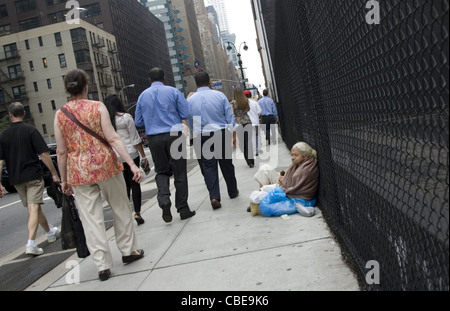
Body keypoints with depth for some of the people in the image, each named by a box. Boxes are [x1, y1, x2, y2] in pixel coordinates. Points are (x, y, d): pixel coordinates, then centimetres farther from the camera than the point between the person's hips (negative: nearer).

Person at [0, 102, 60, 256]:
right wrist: (54, 173, -4)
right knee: (34, 209, -5)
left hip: (16, 179, 5)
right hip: (33, 176, -4)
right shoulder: (30, 130, -7)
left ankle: (50, 232, 34)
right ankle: (31, 244, -14)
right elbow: (44, 154, -12)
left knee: (33, 207, 18)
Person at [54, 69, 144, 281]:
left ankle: (102, 266, 11)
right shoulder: (97, 107, -5)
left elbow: (62, 151, 1)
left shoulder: (60, 115, 1)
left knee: (91, 219, 6)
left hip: (79, 172, 2)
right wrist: (132, 164, -14)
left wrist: (64, 180, 9)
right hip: (105, 166, -1)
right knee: (121, 209, 17)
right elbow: (113, 138, -13)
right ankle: (128, 250, 29)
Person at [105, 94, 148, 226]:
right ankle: (137, 213, 6)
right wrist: (144, 156, -1)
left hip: (115, 158, 3)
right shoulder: (126, 117, -6)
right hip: (131, 154, -3)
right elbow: (135, 139, -6)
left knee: (124, 186, 13)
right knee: (135, 184, 6)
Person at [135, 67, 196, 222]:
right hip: (174, 135, -2)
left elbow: (139, 122, 10)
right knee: (179, 173, 6)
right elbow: (186, 114, -3)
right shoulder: (173, 91, 0)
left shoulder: (143, 95, 7)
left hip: (154, 138, 2)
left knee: (162, 171, 16)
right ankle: (183, 209, 12)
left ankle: (164, 201, -8)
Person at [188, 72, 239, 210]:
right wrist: (234, 135, 5)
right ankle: (233, 192, 27)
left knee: (209, 166, 3)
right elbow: (230, 117, 0)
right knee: (226, 163, 12)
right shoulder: (219, 95, -1)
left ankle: (214, 197, -9)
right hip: (222, 134, 0)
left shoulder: (191, 100, 1)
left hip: (202, 137, 0)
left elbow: (190, 123, 9)